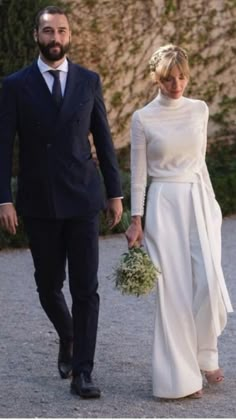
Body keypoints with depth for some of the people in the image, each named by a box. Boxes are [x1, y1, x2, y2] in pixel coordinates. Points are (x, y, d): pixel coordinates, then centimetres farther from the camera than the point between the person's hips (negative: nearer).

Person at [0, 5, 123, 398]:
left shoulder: (89, 81, 4)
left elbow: (103, 140, 8)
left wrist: (115, 193, 6)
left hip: (82, 199, 0)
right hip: (38, 202, 0)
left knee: (86, 288, -5)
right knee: (48, 286, 11)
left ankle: (82, 372, -1)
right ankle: (68, 338, 40)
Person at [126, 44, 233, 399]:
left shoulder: (199, 110, 7)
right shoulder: (143, 119, -3)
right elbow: (138, 173, -1)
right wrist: (136, 220, -5)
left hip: (199, 201, 3)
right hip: (164, 205, -3)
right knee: (174, 290, -3)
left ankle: (204, 356, 17)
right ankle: (180, 377, 5)